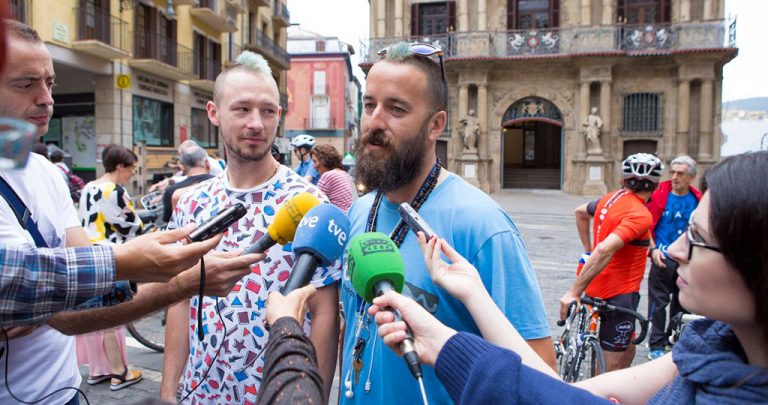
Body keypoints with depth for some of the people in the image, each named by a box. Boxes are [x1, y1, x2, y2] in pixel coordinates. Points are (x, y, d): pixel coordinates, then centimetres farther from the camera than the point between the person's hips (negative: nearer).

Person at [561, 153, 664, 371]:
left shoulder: (611, 199, 4)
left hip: (599, 288, 9)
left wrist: (588, 249, 31)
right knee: (613, 366, 2)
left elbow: (580, 212, 24)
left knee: (627, 348, 24)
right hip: (618, 294, -9)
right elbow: (605, 251, -33)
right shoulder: (640, 215, -21)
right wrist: (574, 291, -33)